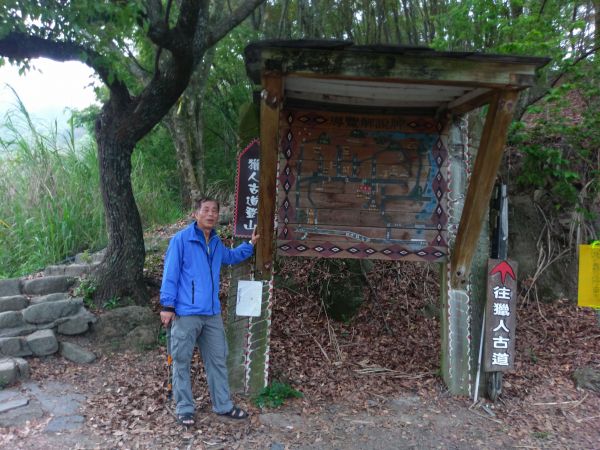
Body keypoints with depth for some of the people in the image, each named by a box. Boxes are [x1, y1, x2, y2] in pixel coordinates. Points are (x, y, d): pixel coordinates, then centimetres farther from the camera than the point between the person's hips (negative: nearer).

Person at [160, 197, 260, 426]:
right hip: (186, 313, -6)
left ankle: (223, 405, 27)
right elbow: (170, 274, -11)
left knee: (218, 359, 14)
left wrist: (250, 244, 17)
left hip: (212, 313, 7)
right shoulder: (181, 240, -10)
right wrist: (167, 306, -13)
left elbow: (231, 256, 31)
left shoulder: (216, 243, 10)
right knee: (182, 362, 6)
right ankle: (184, 408, 22)